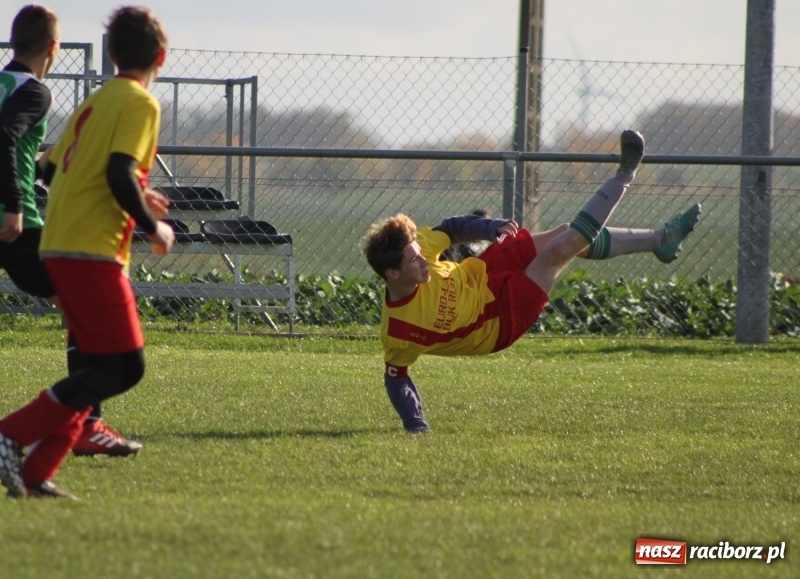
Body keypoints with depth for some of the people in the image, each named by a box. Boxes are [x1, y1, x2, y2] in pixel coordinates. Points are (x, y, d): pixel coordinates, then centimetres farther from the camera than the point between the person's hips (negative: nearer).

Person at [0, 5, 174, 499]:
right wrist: (153, 226, -7)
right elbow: (120, 173, -20)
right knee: (125, 366, -10)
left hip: (58, 249, 9)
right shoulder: (140, 103, -7)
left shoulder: (96, 101, 19)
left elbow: (54, 171, 22)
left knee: (103, 365, 13)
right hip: (93, 253, -9)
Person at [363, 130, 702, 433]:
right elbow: (396, 379, -19)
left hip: (485, 273, 6)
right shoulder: (396, 333, -33)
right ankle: (624, 176, 5)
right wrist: (414, 424, -27)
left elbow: (451, 229, -1)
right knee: (562, 247, -15)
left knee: (571, 236, 11)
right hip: (502, 320, -6)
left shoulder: (416, 248, -20)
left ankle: (660, 240, 40)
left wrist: (490, 228, -10)